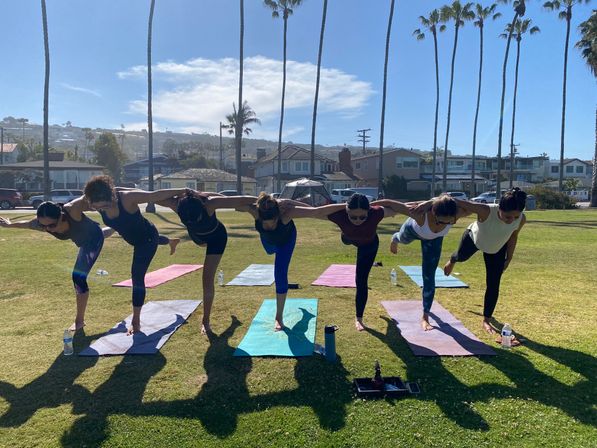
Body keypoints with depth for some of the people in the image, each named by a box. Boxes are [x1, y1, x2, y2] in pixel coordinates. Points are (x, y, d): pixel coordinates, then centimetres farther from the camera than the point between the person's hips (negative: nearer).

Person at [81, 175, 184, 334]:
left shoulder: (127, 198, -41)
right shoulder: (94, 202, -24)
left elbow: (157, 195, -36)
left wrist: (184, 191, -33)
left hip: (147, 237, -7)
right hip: (132, 237, 7)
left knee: (137, 277, -11)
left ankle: (136, 322, 3)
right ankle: (172, 241, 77)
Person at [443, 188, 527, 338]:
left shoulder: (521, 219, -35)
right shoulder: (486, 211, -48)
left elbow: (513, 237, -13)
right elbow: (454, 202, -48)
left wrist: (508, 259, -2)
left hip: (497, 248, 2)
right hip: (474, 238, -1)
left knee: (493, 286, -1)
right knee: (461, 256, 32)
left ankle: (486, 320, 19)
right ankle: (452, 261, 72)